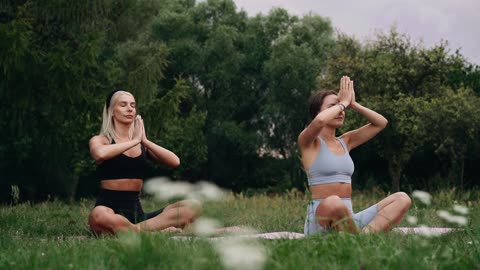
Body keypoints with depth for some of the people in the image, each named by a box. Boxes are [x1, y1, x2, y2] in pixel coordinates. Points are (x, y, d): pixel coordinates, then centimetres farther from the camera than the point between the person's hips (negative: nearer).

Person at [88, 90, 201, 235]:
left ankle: (133, 231, -28)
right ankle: (160, 230, -29)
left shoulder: (142, 144, 18)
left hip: (137, 210, 5)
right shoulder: (100, 140, 4)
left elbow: (175, 161, 3)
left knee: (193, 206, -16)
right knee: (100, 217, -44)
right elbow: (100, 154, -23)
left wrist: (144, 141, -5)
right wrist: (134, 141, -12)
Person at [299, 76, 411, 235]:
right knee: (333, 203, -43)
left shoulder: (344, 142, 19)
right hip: (321, 219, -7)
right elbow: (319, 120, -24)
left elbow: (381, 122, 20)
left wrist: (352, 104, 10)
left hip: (347, 218, 7)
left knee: (402, 199, -9)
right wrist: (343, 102, -7)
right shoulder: (308, 142, -1)